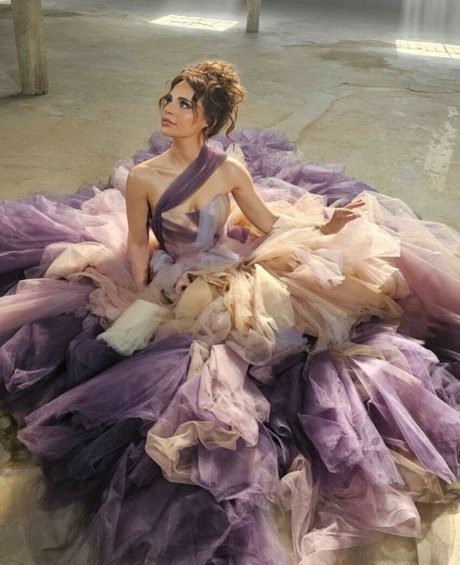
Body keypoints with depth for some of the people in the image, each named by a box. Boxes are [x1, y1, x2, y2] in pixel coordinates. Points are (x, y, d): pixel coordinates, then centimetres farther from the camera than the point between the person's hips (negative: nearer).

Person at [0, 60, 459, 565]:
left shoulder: (230, 170, -9)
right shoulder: (142, 177, -13)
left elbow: (270, 223, 1)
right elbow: (137, 244, -2)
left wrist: (324, 226, -11)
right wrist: (143, 300, -11)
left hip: (230, 273, 2)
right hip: (173, 286, -2)